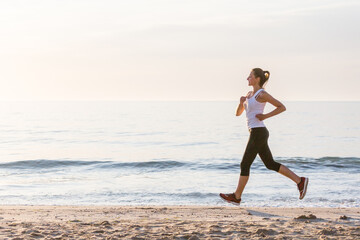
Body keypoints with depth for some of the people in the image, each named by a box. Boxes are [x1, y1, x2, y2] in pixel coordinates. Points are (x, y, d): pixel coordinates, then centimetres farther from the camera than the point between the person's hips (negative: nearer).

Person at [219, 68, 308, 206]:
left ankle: (236, 197, 5)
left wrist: (265, 116, -14)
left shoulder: (262, 94, -9)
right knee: (270, 164, 11)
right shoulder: (250, 94, 18)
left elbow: (282, 107, -8)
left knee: (245, 165, -3)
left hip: (258, 133, -10)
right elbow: (238, 113, 18)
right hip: (257, 133, 10)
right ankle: (300, 181, 11)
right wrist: (241, 101, -1)